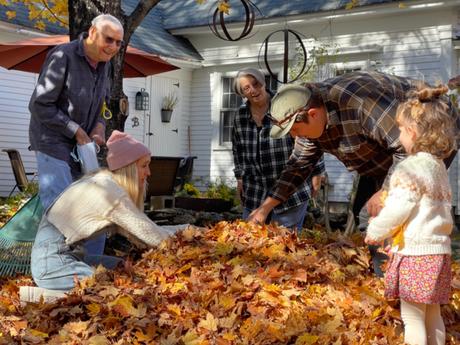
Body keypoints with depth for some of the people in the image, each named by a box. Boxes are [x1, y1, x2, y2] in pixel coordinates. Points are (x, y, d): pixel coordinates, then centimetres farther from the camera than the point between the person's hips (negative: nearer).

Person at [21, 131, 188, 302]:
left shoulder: (104, 181, 7)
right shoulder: (111, 192, -20)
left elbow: (139, 236, 5)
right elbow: (153, 236, -17)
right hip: (51, 261, -10)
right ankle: (42, 296, -10)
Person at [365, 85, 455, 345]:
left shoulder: (412, 168, -16)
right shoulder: (439, 166, 12)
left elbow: (398, 210, -20)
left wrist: (374, 232, -3)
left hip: (415, 252, -9)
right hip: (439, 250, 9)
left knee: (413, 316, -1)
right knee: (432, 314, 17)